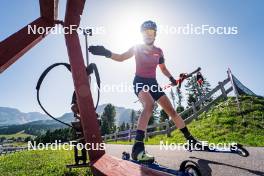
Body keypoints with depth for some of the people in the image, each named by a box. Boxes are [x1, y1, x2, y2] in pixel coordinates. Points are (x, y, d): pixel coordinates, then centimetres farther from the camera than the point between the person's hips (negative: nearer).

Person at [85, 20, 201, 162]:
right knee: (149, 104, -35)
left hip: (153, 83, 5)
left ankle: (191, 140, 15)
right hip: (140, 81, -4)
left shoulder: (158, 51, 9)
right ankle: (138, 148, -42)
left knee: (171, 110, -1)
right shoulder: (137, 48, -1)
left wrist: (171, 78, 2)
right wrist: (107, 53, -30)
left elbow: (163, 68, 19)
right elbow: (121, 57, -13)